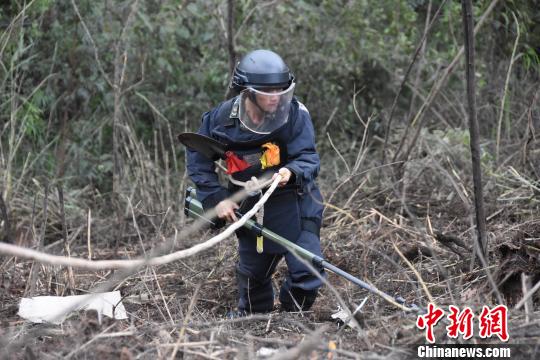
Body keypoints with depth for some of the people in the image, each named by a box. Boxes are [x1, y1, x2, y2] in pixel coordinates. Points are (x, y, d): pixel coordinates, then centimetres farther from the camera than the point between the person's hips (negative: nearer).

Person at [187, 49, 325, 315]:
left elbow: (308, 158, -20)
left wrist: (291, 172, -43)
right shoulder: (222, 118, -12)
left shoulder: (295, 114, -18)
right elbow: (197, 158, 2)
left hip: (293, 202, -2)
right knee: (252, 273, 17)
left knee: (307, 270, -14)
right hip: (249, 207, 2)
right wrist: (215, 198, -6)